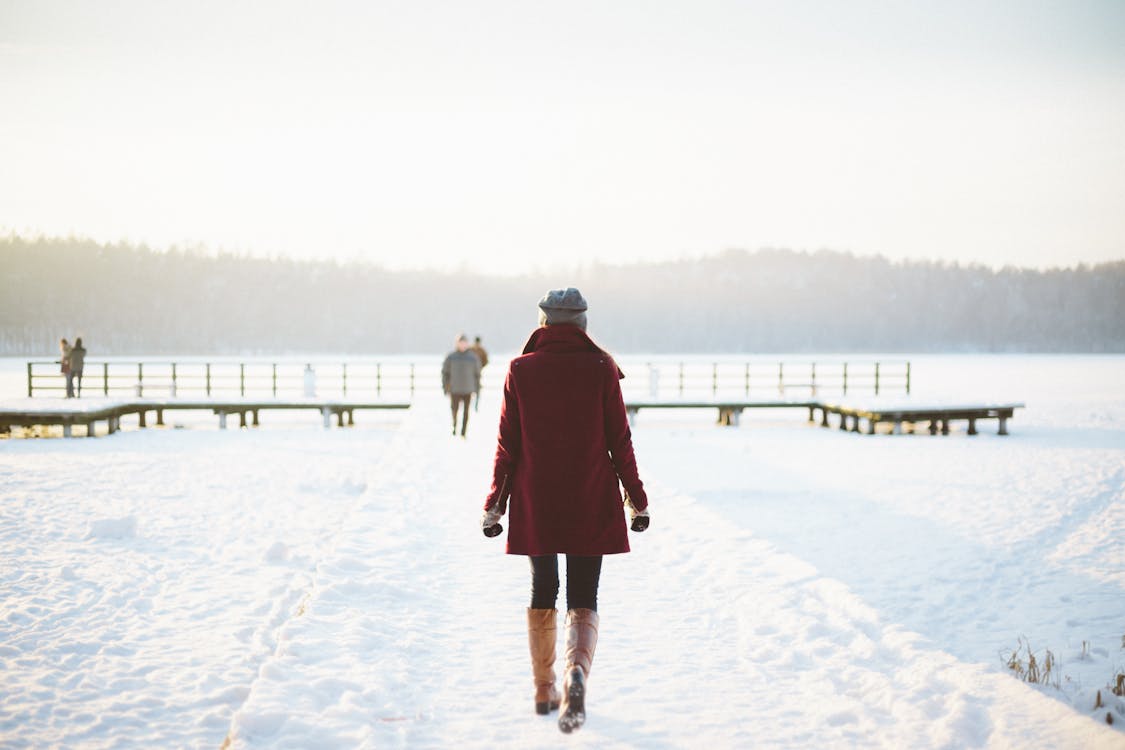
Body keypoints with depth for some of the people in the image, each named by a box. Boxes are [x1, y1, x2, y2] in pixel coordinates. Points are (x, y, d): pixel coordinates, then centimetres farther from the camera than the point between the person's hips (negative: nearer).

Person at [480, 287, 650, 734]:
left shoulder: (520, 371, -3)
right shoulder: (602, 370, -5)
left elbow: (507, 445, -2)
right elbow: (619, 442, -2)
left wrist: (495, 505, 7)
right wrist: (637, 499, 8)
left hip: (534, 505, 1)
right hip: (592, 506, -1)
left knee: (542, 593, 19)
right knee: (583, 601, 4)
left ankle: (545, 689, 25)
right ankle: (577, 674, -22)